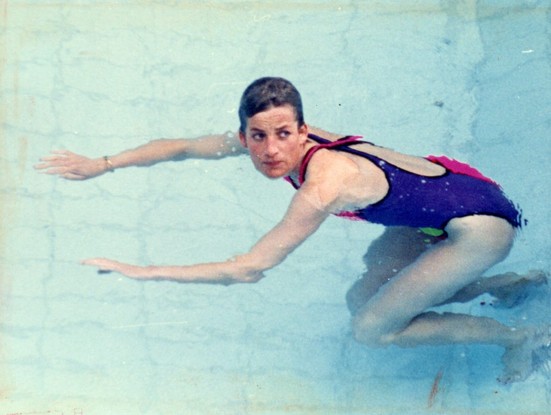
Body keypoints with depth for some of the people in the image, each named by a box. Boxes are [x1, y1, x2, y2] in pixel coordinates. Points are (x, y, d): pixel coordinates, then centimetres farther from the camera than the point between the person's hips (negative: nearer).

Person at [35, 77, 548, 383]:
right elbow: (184, 146, 1)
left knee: (372, 329, -3)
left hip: (482, 224, -8)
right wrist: (101, 164, 0)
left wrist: (143, 271, -30)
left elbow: (249, 269, -33)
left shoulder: (323, 186, -34)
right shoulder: (273, 143, -11)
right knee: (361, 299, 16)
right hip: (444, 187, 8)